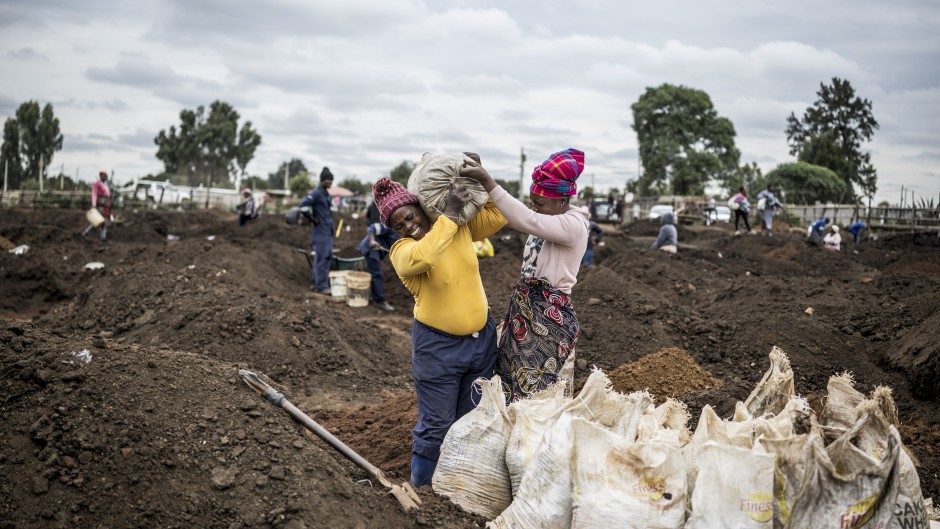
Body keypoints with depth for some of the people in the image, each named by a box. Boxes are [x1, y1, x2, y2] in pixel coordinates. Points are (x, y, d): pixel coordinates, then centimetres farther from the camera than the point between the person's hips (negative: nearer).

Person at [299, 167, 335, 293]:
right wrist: (313, 219, -17)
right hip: (320, 232, -9)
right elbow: (303, 205, -26)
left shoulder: (326, 193, 14)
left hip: (328, 231, 9)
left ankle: (315, 283, 21)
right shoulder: (316, 193, -14)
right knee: (321, 259, -5)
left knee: (326, 257, 13)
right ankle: (321, 286, 0)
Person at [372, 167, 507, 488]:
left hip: (482, 338, 5)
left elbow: (498, 216, 1)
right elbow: (421, 258, -37)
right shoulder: (401, 251, -15)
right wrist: (448, 215, -32)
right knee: (436, 424, 3)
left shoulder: (461, 227, 0)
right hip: (437, 346, -5)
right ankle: (420, 486, 22)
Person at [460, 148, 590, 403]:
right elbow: (509, 216, 6)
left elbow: (525, 220, -30)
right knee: (506, 379, 11)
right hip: (524, 308, 9)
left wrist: (486, 180, -35)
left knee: (531, 390, -4)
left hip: (550, 316, -9)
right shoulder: (547, 219, 11)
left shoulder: (574, 226, -18)